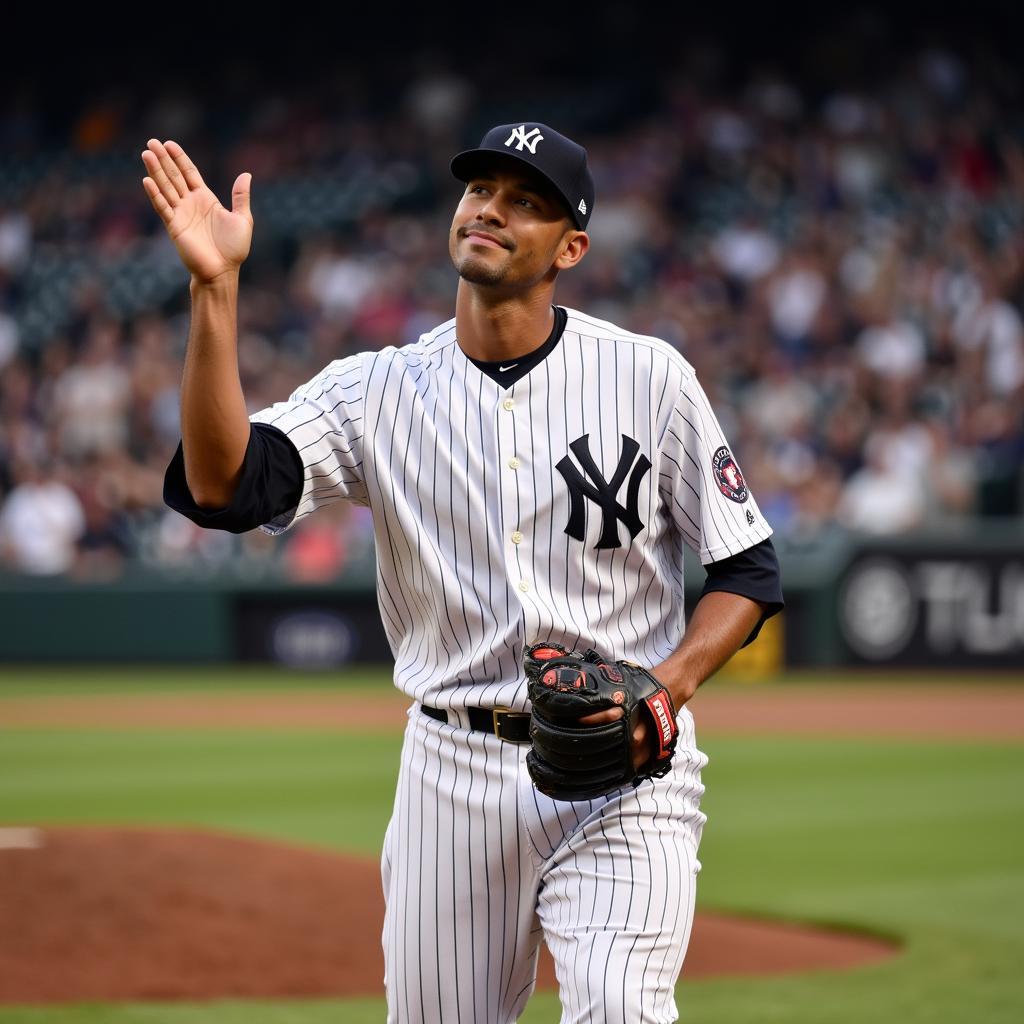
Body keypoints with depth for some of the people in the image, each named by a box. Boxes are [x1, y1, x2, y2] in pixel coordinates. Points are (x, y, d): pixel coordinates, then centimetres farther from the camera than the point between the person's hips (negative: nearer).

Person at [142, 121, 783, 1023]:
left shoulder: (649, 377, -1)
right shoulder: (378, 391, 1)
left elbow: (749, 571, 4)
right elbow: (223, 486, -16)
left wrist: (671, 685, -15)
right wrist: (215, 289, -23)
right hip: (454, 770, 3)